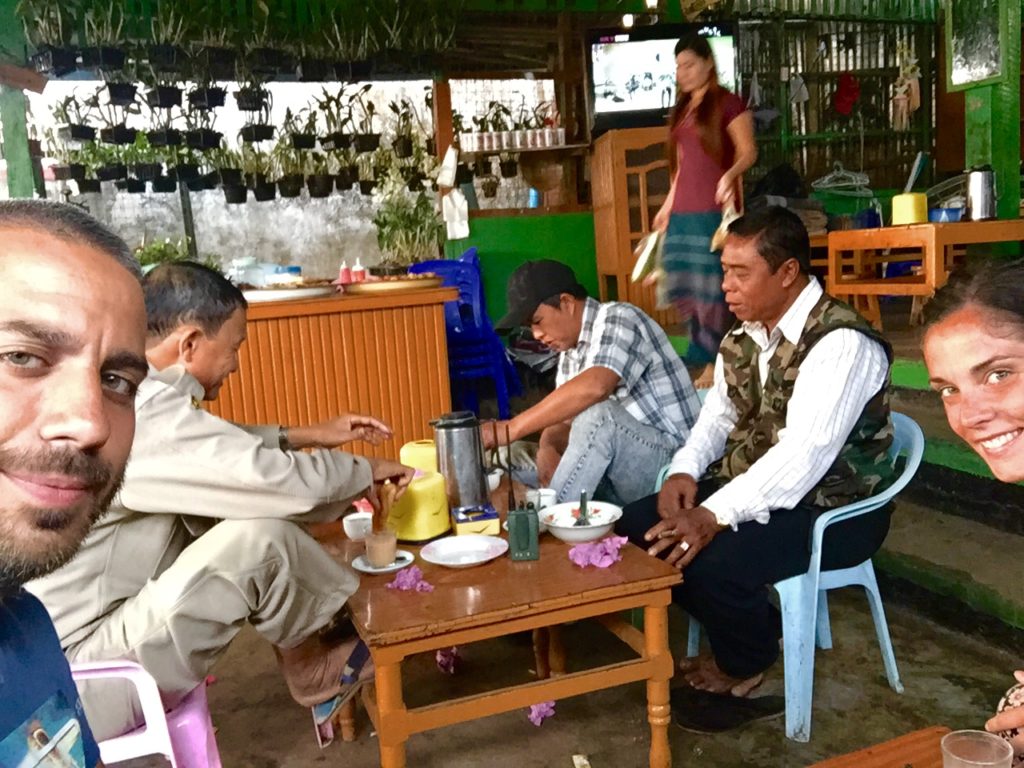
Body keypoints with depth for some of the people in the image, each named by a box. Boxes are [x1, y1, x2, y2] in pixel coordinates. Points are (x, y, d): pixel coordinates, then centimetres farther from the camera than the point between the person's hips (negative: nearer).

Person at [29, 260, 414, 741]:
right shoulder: (142, 413, -28)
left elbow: (219, 445, 19)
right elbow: (283, 481, -27)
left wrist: (305, 436, 15)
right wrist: (367, 470, -7)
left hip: (97, 616, 10)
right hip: (75, 678, -10)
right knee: (259, 536, -23)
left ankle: (307, 650, 13)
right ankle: (311, 668, 7)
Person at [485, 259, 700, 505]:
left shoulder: (618, 320, -15)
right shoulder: (570, 349, 10)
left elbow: (594, 388, -34)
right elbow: (562, 415, 6)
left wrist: (512, 428, -33)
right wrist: (547, 448, -17)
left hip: (670, 457, -8)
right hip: (618, 465, 8)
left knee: (597, 414, -34)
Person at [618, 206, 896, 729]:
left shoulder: (842, 343, -22)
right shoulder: (745, 335, 5)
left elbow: (803, 455, -30)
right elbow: (718, 413, 12)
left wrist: (714, 516, -37)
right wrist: (685, 470, -8)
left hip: (831, 509, -8)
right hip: (752, 487, 8)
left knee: (712, 560, -31)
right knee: (639, 528, -4)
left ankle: (746, 665, 5)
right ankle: (751, 631, 13)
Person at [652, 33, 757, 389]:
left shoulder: (727, 103, -2)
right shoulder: (681, 109, 19)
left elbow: (748, 151, -9)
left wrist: (730, 175, -28)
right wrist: (667, 206, 24)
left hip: (714, 210, -7)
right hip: (683, 212, 7)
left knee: (712, 286, -7)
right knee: (684, 286, 6)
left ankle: (717, 361, 2)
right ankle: (703, 351, 17)